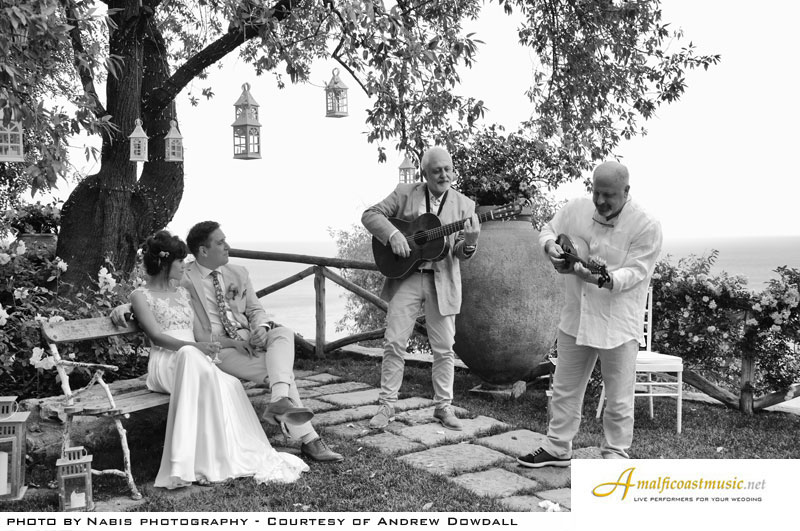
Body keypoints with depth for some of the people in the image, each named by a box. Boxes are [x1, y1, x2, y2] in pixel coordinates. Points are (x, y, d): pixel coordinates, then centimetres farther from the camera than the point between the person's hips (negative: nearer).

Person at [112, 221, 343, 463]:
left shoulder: (238, 274, 16)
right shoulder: (183, 280, -1)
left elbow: (256, 310, 17)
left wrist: (261, 328, -6)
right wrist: (123, 307, -18)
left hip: (249, 340, 5)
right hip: (217, 351, -5)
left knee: (284, 333, -28)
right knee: (278, 370, -26)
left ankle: (279, 401, -47)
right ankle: (308, 439, -27)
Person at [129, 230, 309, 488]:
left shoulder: (182, 292, 26)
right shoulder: (141, 295, 8)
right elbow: (157, 336, -7)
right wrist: (194, 346, -22)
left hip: (196, 361, 5)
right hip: (165, 363, -5)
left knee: (229, 384, -28)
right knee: (189, 355, -39)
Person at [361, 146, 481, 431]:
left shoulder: (464, 204, 6)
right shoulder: (404, 194, 3)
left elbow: (460, 252, 1)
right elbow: (370, 214, 0)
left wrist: (469, 242, -24)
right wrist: (392, 234, -17)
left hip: (443, 281, 1)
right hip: (406, 277, -1)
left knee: (444, 348, 5)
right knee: (394, 342, -1)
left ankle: (443, 406, 19)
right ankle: (387, 405, 10)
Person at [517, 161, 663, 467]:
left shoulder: (646, 226, -13)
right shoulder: (576, 209, -1)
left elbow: (634, 272, -16)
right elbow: (548, 231, 12)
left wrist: (602, 279, -34)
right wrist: (551, 245, -12)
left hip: (619, 323, -4)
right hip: (576, 317, 5)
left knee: (619, 398, 6)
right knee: (565, 388, 15)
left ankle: (615, 454, 24)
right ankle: (557, 448, 30)